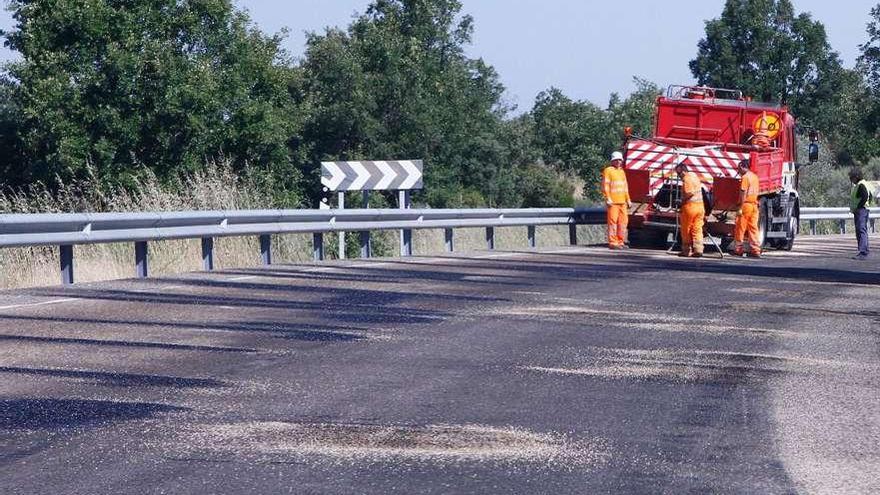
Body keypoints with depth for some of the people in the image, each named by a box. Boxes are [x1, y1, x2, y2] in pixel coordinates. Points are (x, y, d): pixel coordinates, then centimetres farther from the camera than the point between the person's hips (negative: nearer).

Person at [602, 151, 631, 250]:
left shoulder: (622, 172, 22)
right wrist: (608, 199, -16)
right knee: (613, 221, -9)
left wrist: (628, 200, 21)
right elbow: (605, 186, -8)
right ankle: (612, 242, -10)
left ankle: (620, 242, 14)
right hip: (613, 202, -8)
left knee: (623, 221, 7)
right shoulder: (608, 171, -1)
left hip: (622, 201, 8)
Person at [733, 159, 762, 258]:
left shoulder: (745, 177, -11)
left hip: (746, 204, -8)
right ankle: (755, 250, 2)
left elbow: (743, 193, -16)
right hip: (755, 204, 8)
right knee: (753, 228, 6)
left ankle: (738, 249, 3)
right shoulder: (755, 176, 15)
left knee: (740, 228, 0)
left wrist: (740, 208, -17)